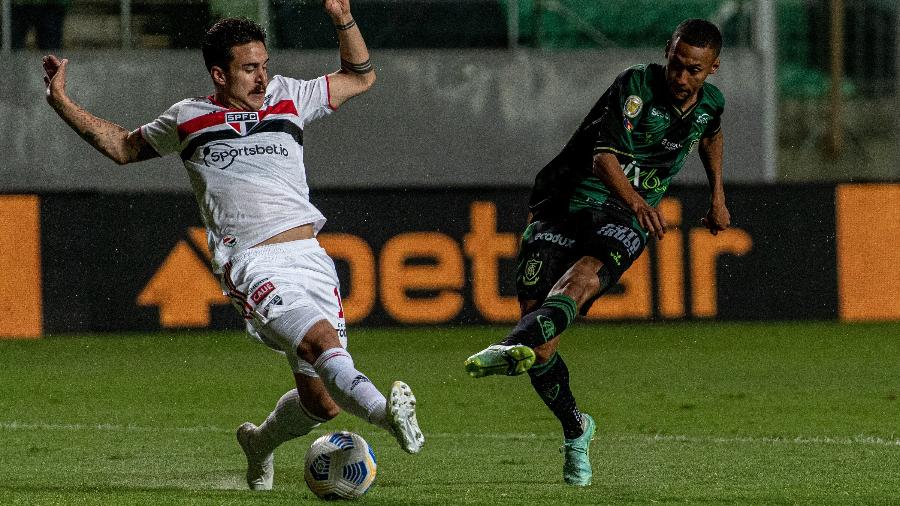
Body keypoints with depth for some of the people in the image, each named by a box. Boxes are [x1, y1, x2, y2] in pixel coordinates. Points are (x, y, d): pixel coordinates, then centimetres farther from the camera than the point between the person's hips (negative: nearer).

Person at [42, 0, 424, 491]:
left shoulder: (287, 97, 17)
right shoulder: (188, 119, 12)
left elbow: (360, 77, 25)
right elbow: (124, 147, 29)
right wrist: (61, 102, 22)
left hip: (309, 259, 4)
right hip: (253, 264, -4)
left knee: (321, 401, -1)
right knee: (320, 340, -32)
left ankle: (261, 441, 29)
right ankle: (383, 411, -54)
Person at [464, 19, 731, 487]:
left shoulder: (710, 102, 6)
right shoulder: (636, 86, -13)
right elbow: (604, 156, -26)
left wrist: (718, 196, 30)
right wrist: (637, 202, -44)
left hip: (622, 220, 2)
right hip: (566, 200, -2)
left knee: (585, 275, -32)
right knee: (533, 311, -12)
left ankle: (516, 348, -61)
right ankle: (574, 430, 11)